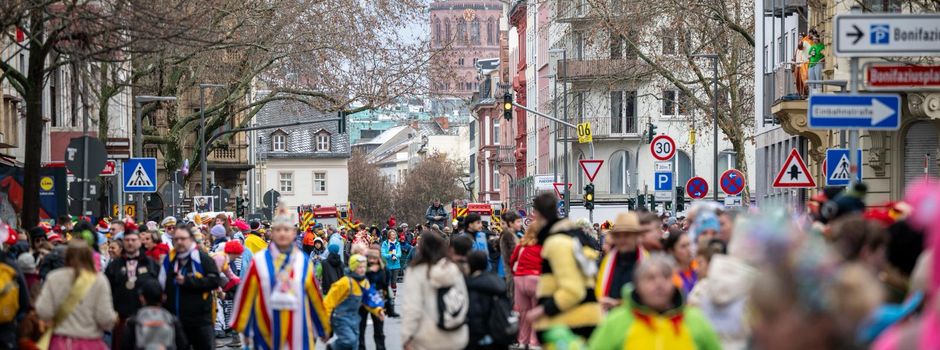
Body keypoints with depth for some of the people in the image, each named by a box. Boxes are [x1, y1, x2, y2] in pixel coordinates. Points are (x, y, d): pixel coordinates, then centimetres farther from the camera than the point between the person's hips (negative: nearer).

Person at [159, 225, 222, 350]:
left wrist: (188, 281, -16)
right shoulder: (169, 260, 8)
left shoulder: (202, 258, -4)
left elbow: (215, 280, -14)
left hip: (200, 320, -4)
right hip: (175, 319, 4)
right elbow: (162, 287, 13)